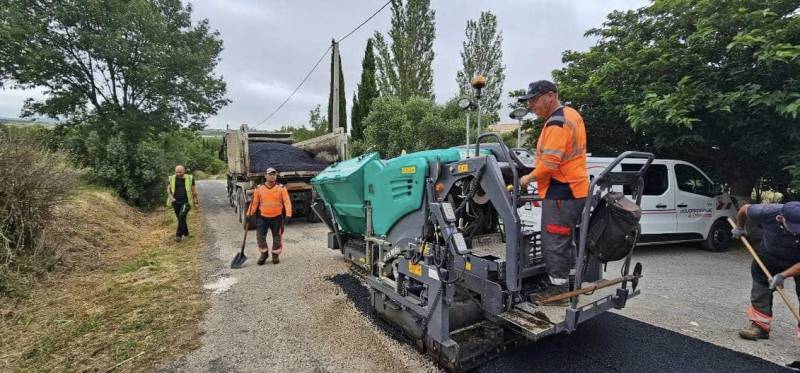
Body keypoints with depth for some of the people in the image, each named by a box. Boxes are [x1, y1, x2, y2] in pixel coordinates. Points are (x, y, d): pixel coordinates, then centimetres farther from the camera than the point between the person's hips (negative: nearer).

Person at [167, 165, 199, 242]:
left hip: (186, 202, -3)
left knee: (182, 216, -21)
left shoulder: (189, 178, -1)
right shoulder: (172, 178, 3)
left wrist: (196, 201, 8)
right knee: (181, 218, 9)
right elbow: (168, 189, 8)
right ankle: (185, 233, 28)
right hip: (176, 202, 3)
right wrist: (171, 197, -10)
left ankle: (178, 235, -17)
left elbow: (194, 190, 6)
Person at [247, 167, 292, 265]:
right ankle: (264, 253, 21)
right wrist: (249, 214, -4)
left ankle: (275, 255, 26)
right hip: (263, 218, 1)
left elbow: (287, 202, -8)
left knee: (277, 237, 7)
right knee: (260, 236, -1)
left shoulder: (281, 188, -3)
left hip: (277, 218, -1)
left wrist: (288, 215, -18)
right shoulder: (259, 188, 1)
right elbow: (254, 203, 4)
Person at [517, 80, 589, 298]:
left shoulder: (557, 122, -17)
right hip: (575, 188, 11)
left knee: (554, 242, -1)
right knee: (565, 239, 20)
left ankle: (558, 288, 10)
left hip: (560, 192, -11)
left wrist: (529, 178, -9)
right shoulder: (571, 114, 15)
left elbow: (549, 163, -25)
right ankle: (569, 283, 32)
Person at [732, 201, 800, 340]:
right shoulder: (768, 212, -34)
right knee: (761, 287, 3)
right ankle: (759, 326, 12)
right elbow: (744, 209, -7)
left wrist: (782, 275, -31)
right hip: (769, 255, 2)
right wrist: (740, 227, 5)